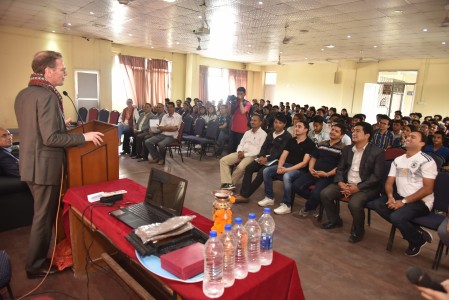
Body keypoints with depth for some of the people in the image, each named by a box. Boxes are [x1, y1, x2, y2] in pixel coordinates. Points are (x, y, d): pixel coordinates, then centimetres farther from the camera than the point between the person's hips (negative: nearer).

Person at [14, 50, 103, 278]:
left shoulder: (23, 94, 9)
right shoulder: (47, 96, -21)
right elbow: (51, 138, -26)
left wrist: (61, 123, 24)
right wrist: (84, 137, -18)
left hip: (31, 163, 10)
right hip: (45, 166, -10)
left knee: (43, 213, 23)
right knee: (44, 216, 6)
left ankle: (38, 256, 39)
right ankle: (36, 265, 22)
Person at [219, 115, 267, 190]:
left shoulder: (263, 134, -4)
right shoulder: (247, 132, 18)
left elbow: (260, 150, -13)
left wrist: (245, 154, -15)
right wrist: (239, 151, -5)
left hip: (252, 155, -7)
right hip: (241, 153, 7)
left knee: (240, 167, -35)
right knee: (223, 160, -11)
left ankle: (231, 183, -11)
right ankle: (227, 183, -19)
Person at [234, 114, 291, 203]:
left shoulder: (287, 136, -1)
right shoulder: (270, 134, 21)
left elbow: (280, 152, -12)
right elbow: (264, 147, 12)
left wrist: (267, 159, -20)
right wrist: (261, 156, -9)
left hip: (276, 160, -6)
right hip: (265, 157, 7)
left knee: (261, 172, -30)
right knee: (248, 168, -16)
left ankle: (245, 195, -23)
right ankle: (243, 193, -20)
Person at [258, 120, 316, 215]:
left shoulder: (310, 144, -6)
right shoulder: (292, 141, 14)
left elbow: (304, 163, -15)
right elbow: (284, 155, 9)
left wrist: (287, 169, -21)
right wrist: (280, 166, -13)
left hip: (299, 170, -6)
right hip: (286, 165, 7)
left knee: (286, 176, -37)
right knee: (266, 171, -13)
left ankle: (286, 205, -22)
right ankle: (270, 197, 0)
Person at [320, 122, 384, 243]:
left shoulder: (377, 152, -8)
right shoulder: (347, 149, 10)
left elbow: (377, 176, -13)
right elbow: (340, 169, 10)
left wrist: (358, 187, -21)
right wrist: (341, 183, -11)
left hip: (365, 187, -5)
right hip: (346, 183, 6)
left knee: (354, 203, -33)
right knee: (324, 194, -13)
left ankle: (358, 231, -2)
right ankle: (335, 220, 13)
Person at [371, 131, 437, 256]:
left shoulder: (426, 161, -10)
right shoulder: (398, 160, 10)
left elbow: (428, 189, -16)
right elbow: (389, 182, 9)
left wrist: (404, 201, -21)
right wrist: (390, 196, -12)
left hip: (420, 202, -7)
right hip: (400, 197, 7)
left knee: (396, 217, -30)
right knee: (377, 204, -17)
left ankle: (418, 239, 4)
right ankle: (416, 231, -7)